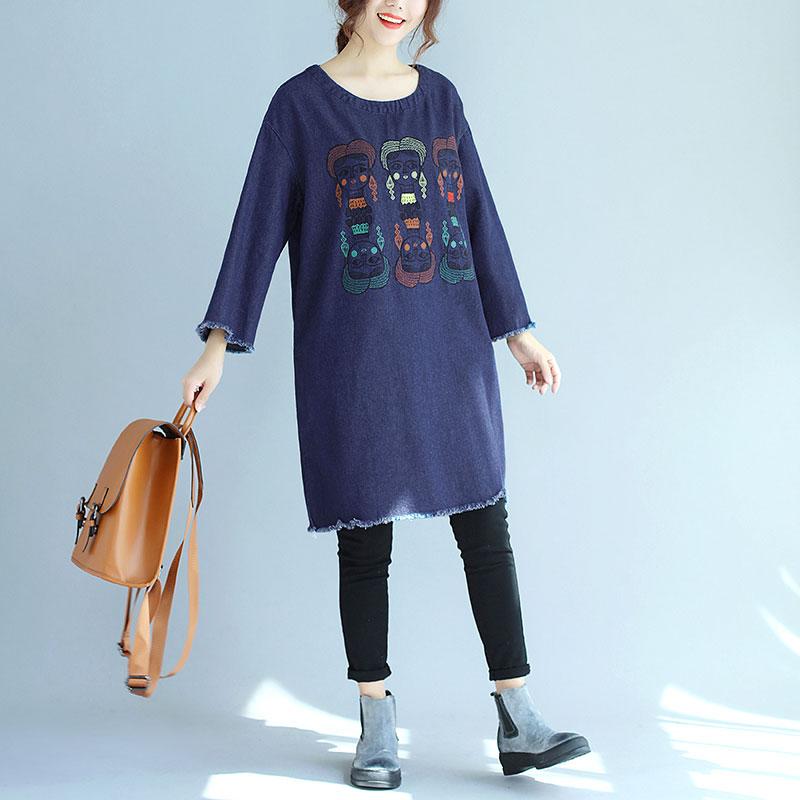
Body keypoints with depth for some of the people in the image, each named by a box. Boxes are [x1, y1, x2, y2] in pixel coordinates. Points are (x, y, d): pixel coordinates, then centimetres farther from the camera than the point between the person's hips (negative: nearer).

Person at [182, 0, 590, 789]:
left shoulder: (440, 96, 12)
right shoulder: (301, 103, 2)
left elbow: (479, 217, 15)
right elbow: (260, 222, 1)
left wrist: (517, 329, 14)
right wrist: (219, 344, -4)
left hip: (450, 351, 3)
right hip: (351, 358, -3)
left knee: (486, 531, 2)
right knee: (365, 541, 3)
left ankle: (517, 722, 10)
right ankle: (377, 725, 15)